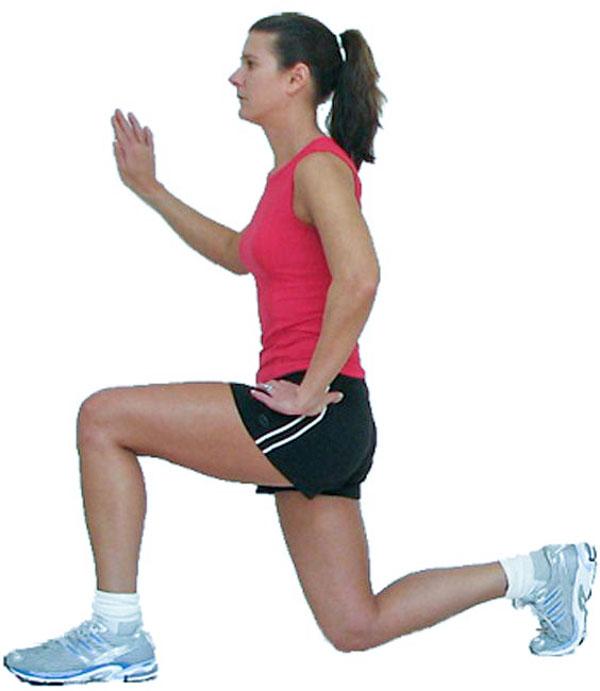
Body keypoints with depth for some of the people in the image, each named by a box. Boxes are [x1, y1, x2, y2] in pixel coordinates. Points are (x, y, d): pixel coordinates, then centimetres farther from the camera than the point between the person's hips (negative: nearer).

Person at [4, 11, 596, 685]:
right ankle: (539, 573, 19)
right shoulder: (291, 171, 17)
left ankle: (116, 635, -6)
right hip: (314, 429, 10)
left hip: (316, 416, -10)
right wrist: (150, 189, 29)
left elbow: (358, 279, -27)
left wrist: (310, 391, -21)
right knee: (356, 628, 14)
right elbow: (240, 256, 33)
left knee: (103, 418, -9)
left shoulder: (319, 165, -11)